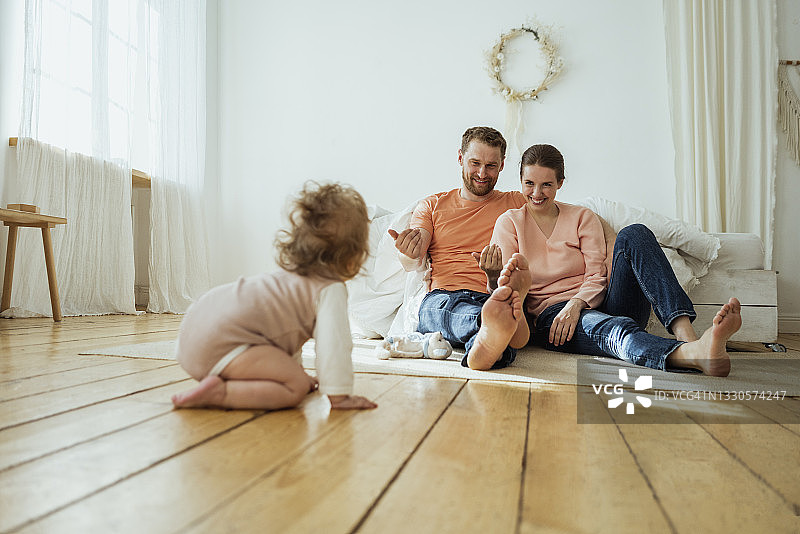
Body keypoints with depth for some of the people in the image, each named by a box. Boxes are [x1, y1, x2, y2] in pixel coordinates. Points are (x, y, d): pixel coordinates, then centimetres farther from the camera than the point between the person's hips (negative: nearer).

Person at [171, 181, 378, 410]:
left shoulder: (292, 274, 24)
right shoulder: (332, 290, -7)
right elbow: (333, 343, -17)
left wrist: (294, 371, 43)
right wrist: (339, 396, -12)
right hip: (222, 341, -10)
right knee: (296, 388, -11)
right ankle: (219, 392, -18)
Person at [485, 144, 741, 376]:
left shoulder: (583, 217, 16)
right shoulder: (509, 223, 12)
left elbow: (597, 276, 2)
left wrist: (576, 303, -18)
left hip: (599, 304, 3)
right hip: (551, 314, -3)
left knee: (634, 235, -23)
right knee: (611, 328, -39)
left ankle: (686, 335, -43)